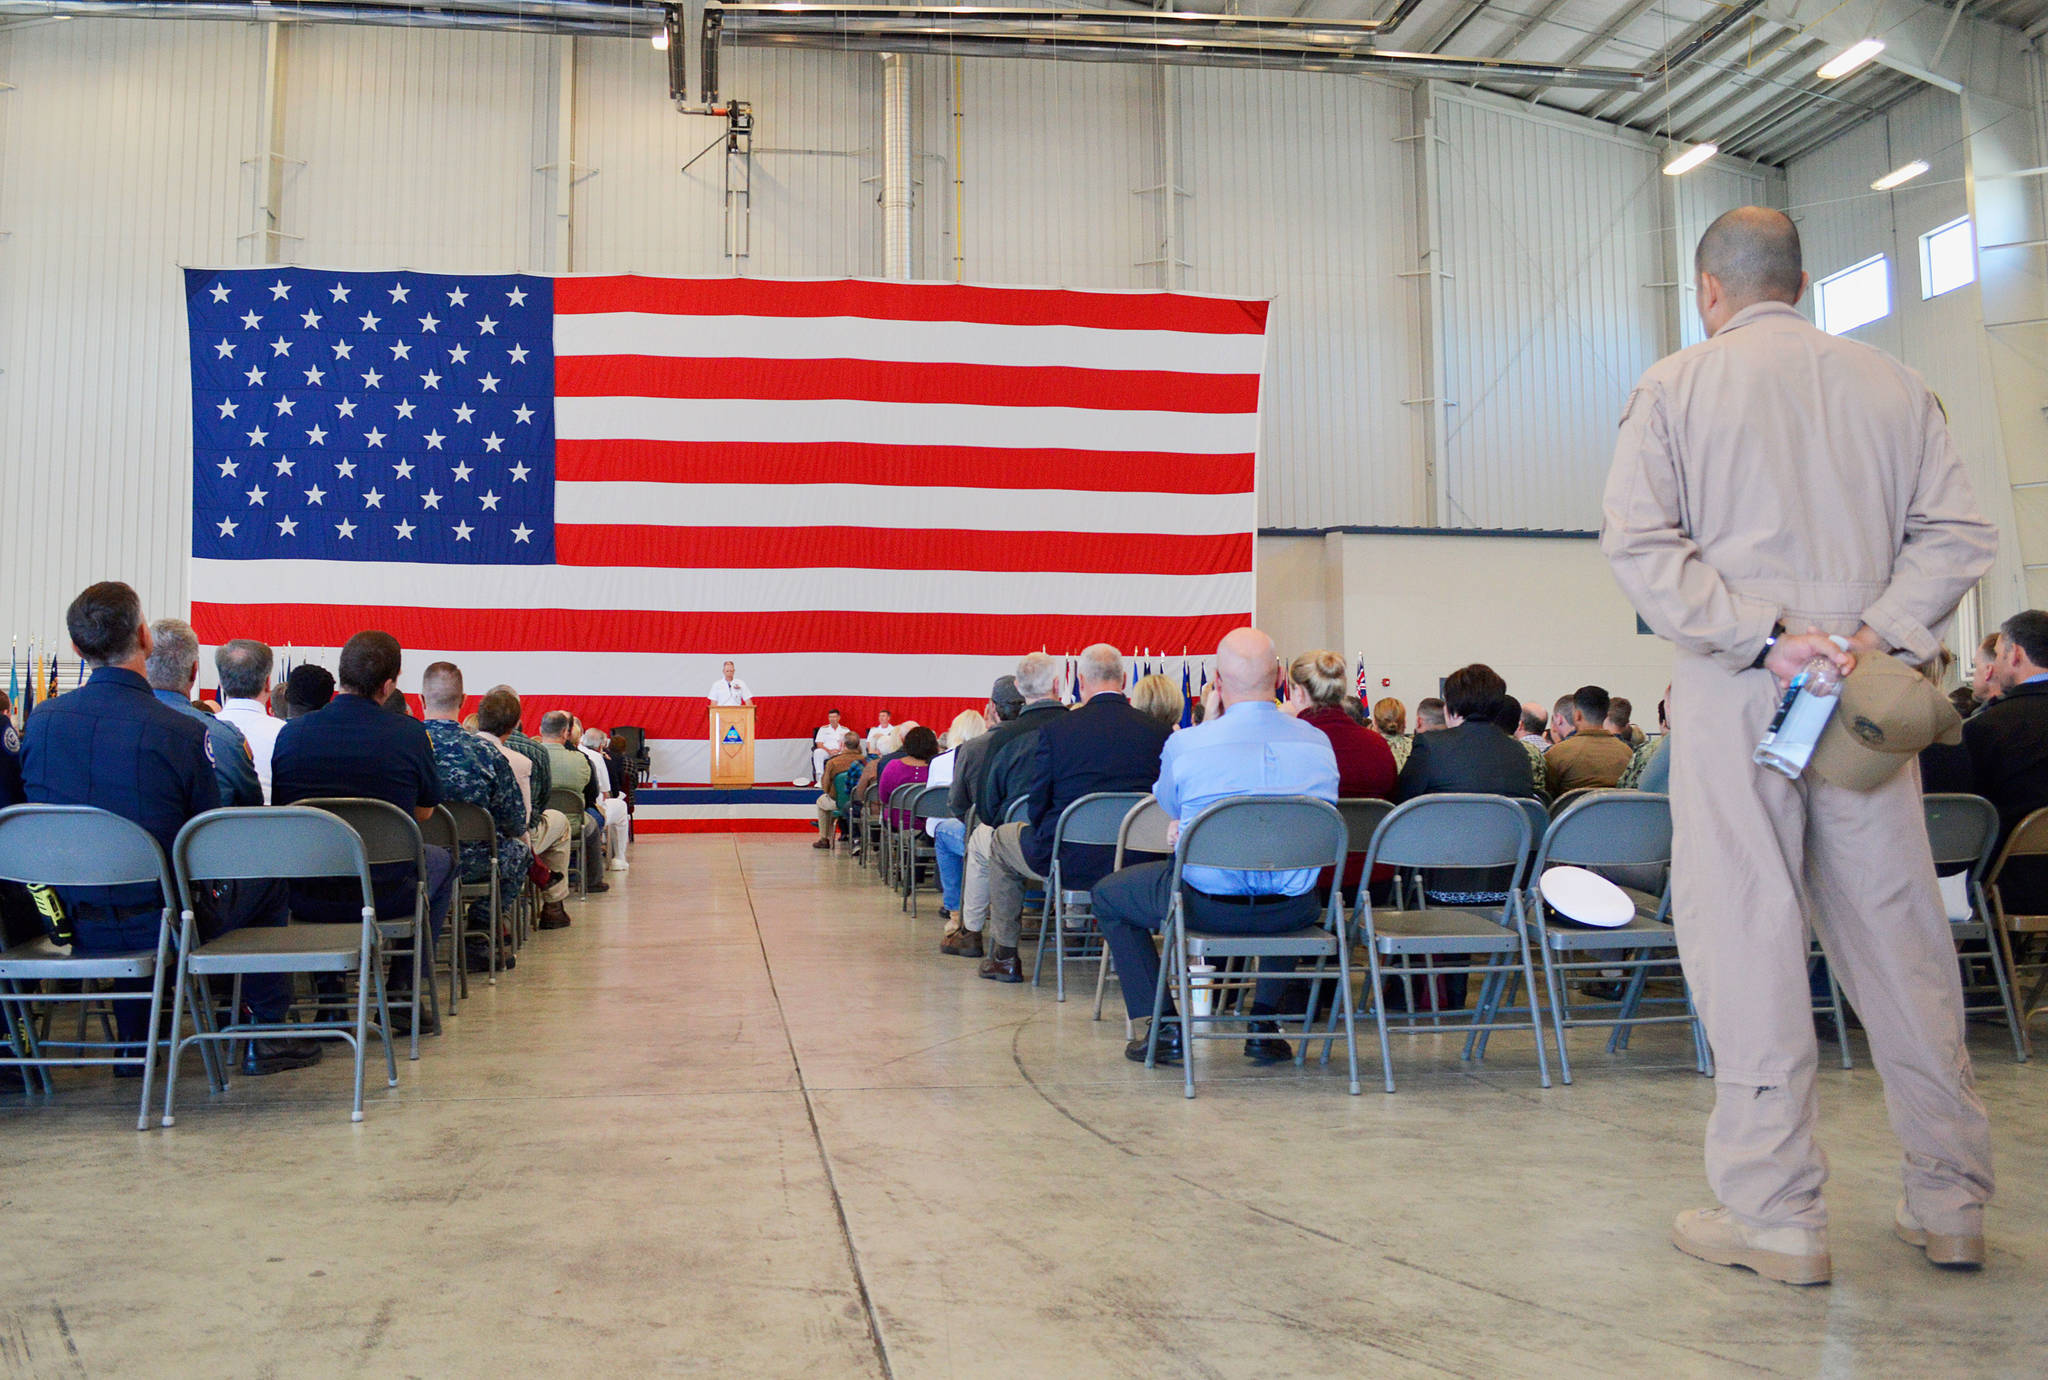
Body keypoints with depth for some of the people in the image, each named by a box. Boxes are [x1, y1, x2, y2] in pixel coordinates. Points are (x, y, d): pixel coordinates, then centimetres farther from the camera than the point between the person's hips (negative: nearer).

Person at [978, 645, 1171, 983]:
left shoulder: (1055, 729, -10)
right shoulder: (1160, 731, -4)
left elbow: (1036, 804, -4)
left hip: (1069, 862, -3)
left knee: (1002, 838, 27)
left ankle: (1005, 956, 31)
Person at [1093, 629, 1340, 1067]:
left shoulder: (1185, 744, -14)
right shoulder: (1317, 742, -4)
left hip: (1207, 906, -3)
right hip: (1290, 912, 3)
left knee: (1108, 894, 24)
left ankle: (1164, 1030, 18)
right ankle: (1265, 1023, 31)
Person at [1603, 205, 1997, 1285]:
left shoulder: (1674, 386, 3)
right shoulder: (1891, 384, 12)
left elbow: (1638, 540, -9)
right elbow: (1956, 533, 4)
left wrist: (1761, 636, -12)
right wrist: (1879, 632, -6)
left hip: (1733, 697, -3)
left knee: (1746, 933, -1)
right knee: (1897, 933, 9)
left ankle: (1775, 1211, 3)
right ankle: (1950, 1203, 18)